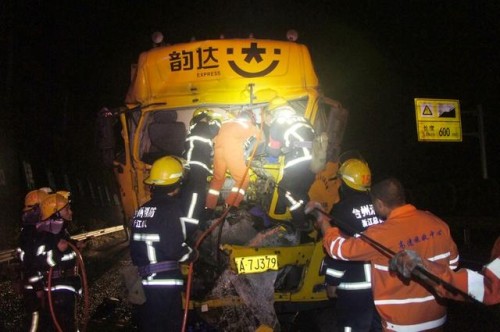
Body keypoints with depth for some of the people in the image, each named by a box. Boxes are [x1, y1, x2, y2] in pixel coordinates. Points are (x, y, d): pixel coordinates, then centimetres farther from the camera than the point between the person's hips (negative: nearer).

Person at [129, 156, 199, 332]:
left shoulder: (142, 209, 9)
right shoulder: (171, 209, -15)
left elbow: (137, 245, 13)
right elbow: (174, 247, -22)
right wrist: (192, 254, -3)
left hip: (143, 281, 8)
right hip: (164, 282, -7)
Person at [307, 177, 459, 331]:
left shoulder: (382, 234, -24)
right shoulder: (437, 223, -6)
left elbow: (340, 248, -15)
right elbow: (452, 262, 7)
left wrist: (322, 219, -1)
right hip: (436, 317, 6)